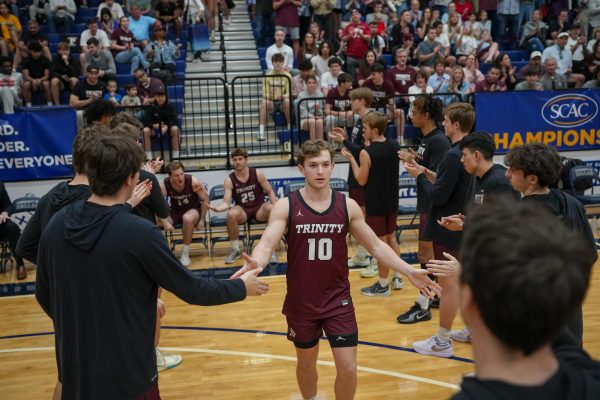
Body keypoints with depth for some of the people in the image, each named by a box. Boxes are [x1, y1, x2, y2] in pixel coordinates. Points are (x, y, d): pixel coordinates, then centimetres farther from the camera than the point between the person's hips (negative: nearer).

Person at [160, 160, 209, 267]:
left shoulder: (193, 182, -24)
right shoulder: (164, 185, -20)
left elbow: (205, 200, -12)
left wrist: (202, 220, -11)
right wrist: (165, 222, -35)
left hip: (193, 210, -2)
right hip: (175, 211, 2)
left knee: (188, 218, -39)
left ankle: (185, 253, -21)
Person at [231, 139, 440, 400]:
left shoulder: (347, 206, -4)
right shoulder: (286, 206, -10)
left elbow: (375, 245, 3)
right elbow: (266, 244, -19)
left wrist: (409, 272, -8)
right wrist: (255, 263, -43)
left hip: (338, 299, 1)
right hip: (301, 301, 0)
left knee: (348, 368, 0)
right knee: (306, 362, 18)